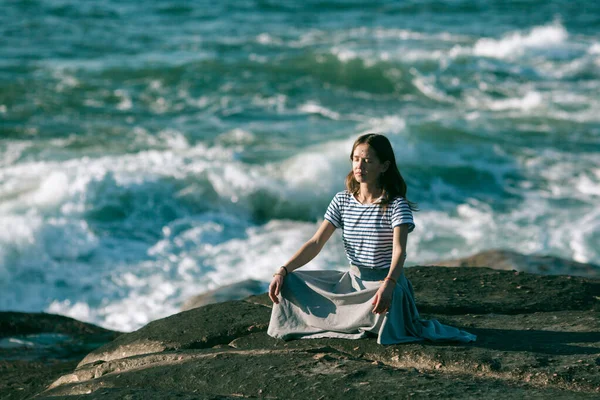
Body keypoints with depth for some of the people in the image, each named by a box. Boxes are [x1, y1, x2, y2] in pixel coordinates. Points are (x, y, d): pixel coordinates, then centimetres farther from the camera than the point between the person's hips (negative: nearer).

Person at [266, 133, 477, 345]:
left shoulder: (396, 205, -12)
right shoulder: (342, 200, 3)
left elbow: (399, 251, -25)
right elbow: (316, 243, 0)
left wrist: (387, 285, -44)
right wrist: (282, 271, -13)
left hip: (386, 281, -5)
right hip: (352, 280, 5)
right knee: (290, 283, -6)